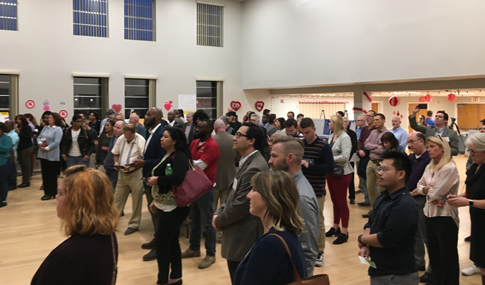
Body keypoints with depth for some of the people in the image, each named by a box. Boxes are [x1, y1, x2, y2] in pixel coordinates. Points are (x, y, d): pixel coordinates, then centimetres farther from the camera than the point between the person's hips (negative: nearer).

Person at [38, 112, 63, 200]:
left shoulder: (58, 129, -8)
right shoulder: (45, 128, 12)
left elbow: (56, 142, -16)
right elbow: (39, 137, 12)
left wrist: (47, 148, -18)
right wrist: (40, 143, -9)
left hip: (52, 156, -6)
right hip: (43, 154, 7)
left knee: (52, 175, 1)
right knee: (45, 174, 10)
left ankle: (51, 193, 10)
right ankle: (46, 192, 19)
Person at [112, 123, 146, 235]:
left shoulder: (140, 140, -13)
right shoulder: (121, 139, 4)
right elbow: (115, 153, 16)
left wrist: (131, 164, -26)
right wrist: (116, 162, -2)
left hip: (135, 173, -5)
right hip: (122, 173, 5)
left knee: (136, 200, 4)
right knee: (117, 198, 10)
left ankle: (134, 224, 16)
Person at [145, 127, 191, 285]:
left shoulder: (179, 156, -17)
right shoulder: (165, 156, 12)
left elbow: (178, 178, -34)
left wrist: (157, 179, -21)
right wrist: (156, 200, 16)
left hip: (175, 206, -9)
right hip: (165, 205, 9)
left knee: (161, 241, -5)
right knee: (171, 241, 14)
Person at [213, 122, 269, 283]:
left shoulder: (254, 168, -25)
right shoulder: (248, 162, 10)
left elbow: (240, 206, -25)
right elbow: (233, 195, 17)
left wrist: (219, 222, -9)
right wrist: (218, 213, 2)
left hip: (243, 239, -10)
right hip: (240, 236, 10)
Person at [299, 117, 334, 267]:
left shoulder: (323, 146, -7)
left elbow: (330, 166, -13)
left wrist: (309, 166, -22)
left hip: (317, 191, -4)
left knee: (318, 221, 5)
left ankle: (319, 252, 16)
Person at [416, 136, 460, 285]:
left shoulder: (450, 168, -19)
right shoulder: (429, 167, 8)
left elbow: (435, 194, -21)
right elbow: (420, 185, 10)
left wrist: (426, 190, -1)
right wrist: (426, 189, -11)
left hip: (445, 215, -8)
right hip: (430, 213, 8)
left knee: (447, 254, 5)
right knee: (432, 251, 18)